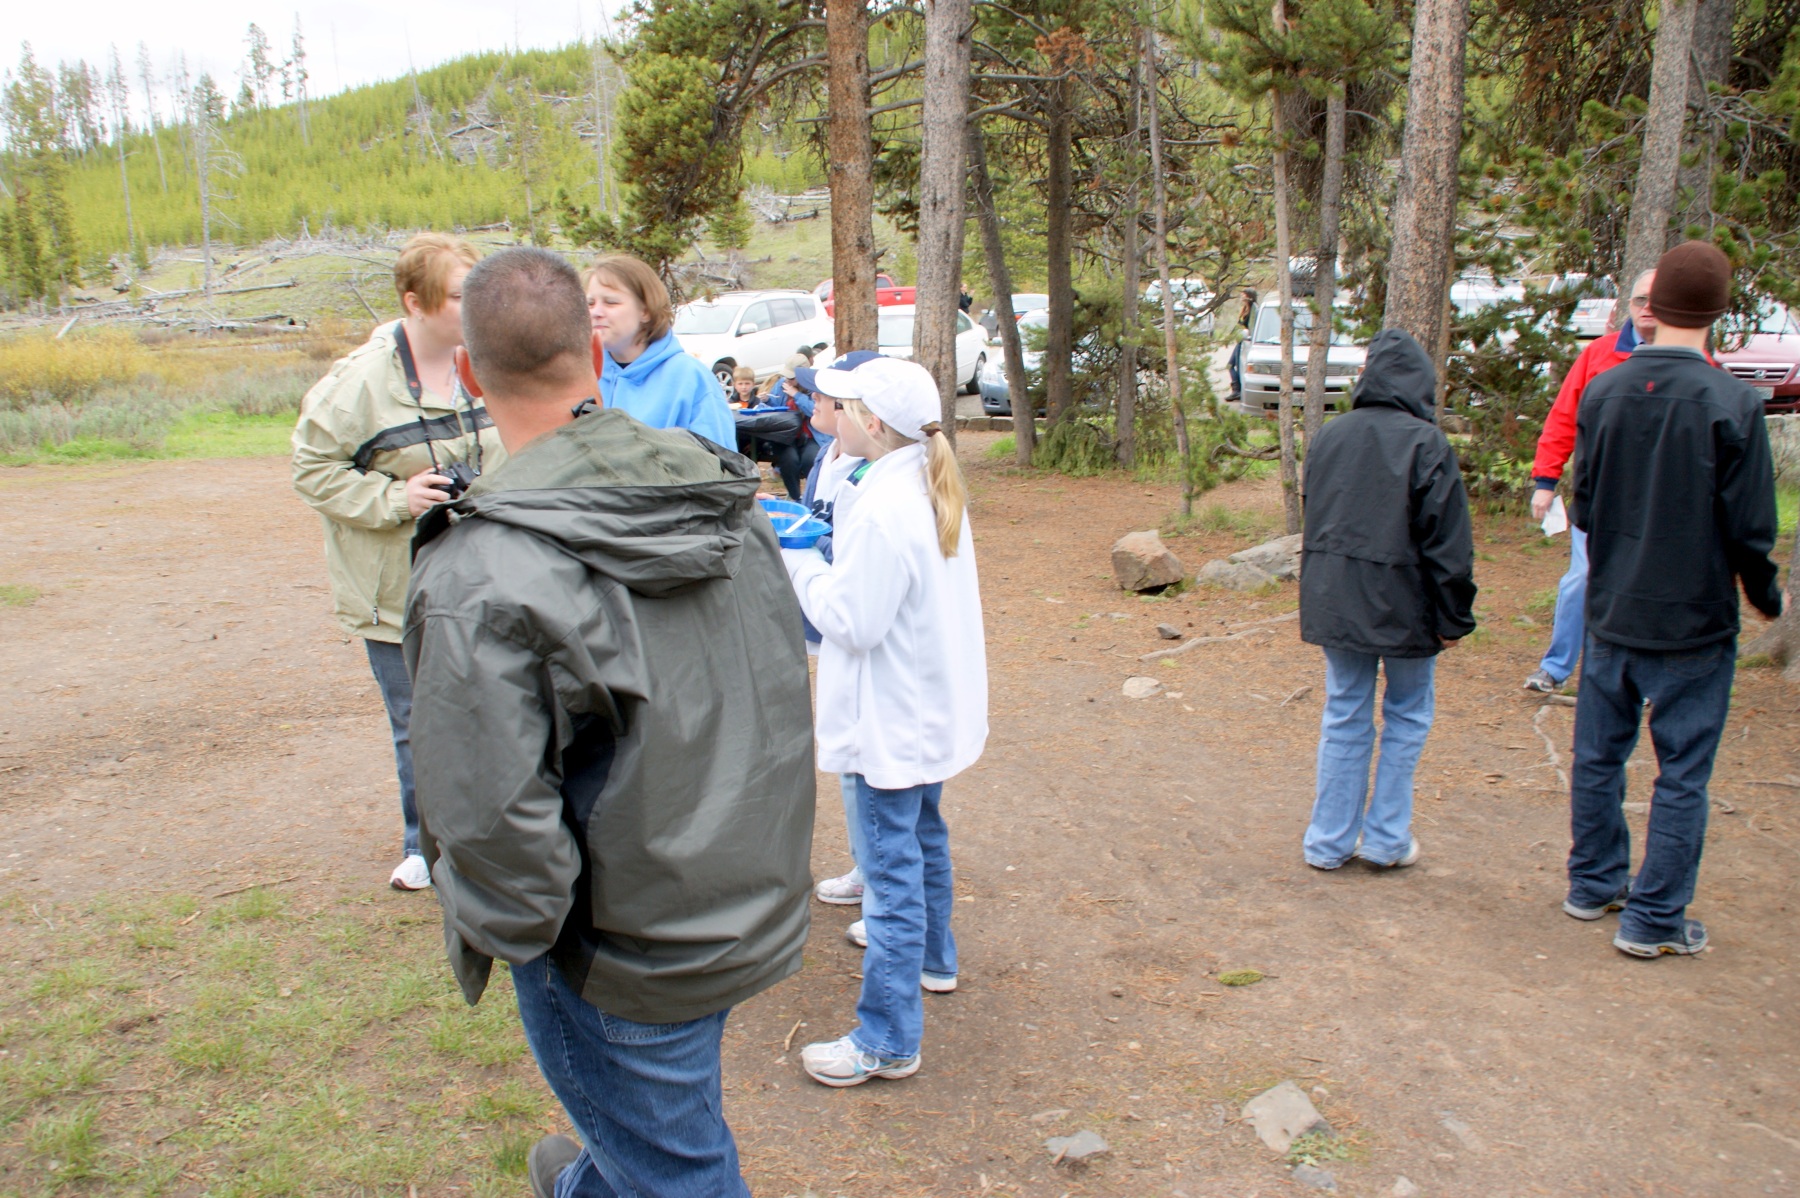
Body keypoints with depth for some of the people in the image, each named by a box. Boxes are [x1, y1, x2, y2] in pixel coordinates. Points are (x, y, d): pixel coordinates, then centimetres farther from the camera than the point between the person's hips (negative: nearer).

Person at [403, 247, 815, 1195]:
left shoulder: (484, 580, -28)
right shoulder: (729, 503, -7)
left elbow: (493, 825, -28)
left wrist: (497, 930, -7)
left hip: (622, 958, -7)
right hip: (758, 914, 7)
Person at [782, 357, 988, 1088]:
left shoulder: (883, 508, -26)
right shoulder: (933, 487, 5)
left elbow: (853, 621, -24)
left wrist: (798, 563, -12)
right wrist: (826, 550, 3)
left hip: (890, 725, -10)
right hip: (932, 710, 10)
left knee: (892, 871, -2)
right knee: (924, 838, 27)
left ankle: (888, 1040, 8)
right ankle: (933, 960, 47)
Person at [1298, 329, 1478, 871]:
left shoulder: (1329, 435, 4)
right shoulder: (1425, 443, -13)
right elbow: (1448, 544, -12)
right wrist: (1455, 618, -4)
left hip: (1335, 603, 4)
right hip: (1403, 608, -4)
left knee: (1344, 718, 13)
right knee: (1406, 716, 14)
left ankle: (1329, 840, 17)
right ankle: (1387, 838, 18)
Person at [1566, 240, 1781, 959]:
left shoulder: (1601, 393, -2)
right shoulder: (1731, 404, -15)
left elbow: (1583, 508, 4)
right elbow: (1749, 528, -11)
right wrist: (1766, 597, 7)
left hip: (1610, 616, 4)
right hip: (1693, 625, -4)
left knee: (1598, 756, 16)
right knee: (1681, 775, 6)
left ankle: (1594, 884, 31)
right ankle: (1653, 919, 13)